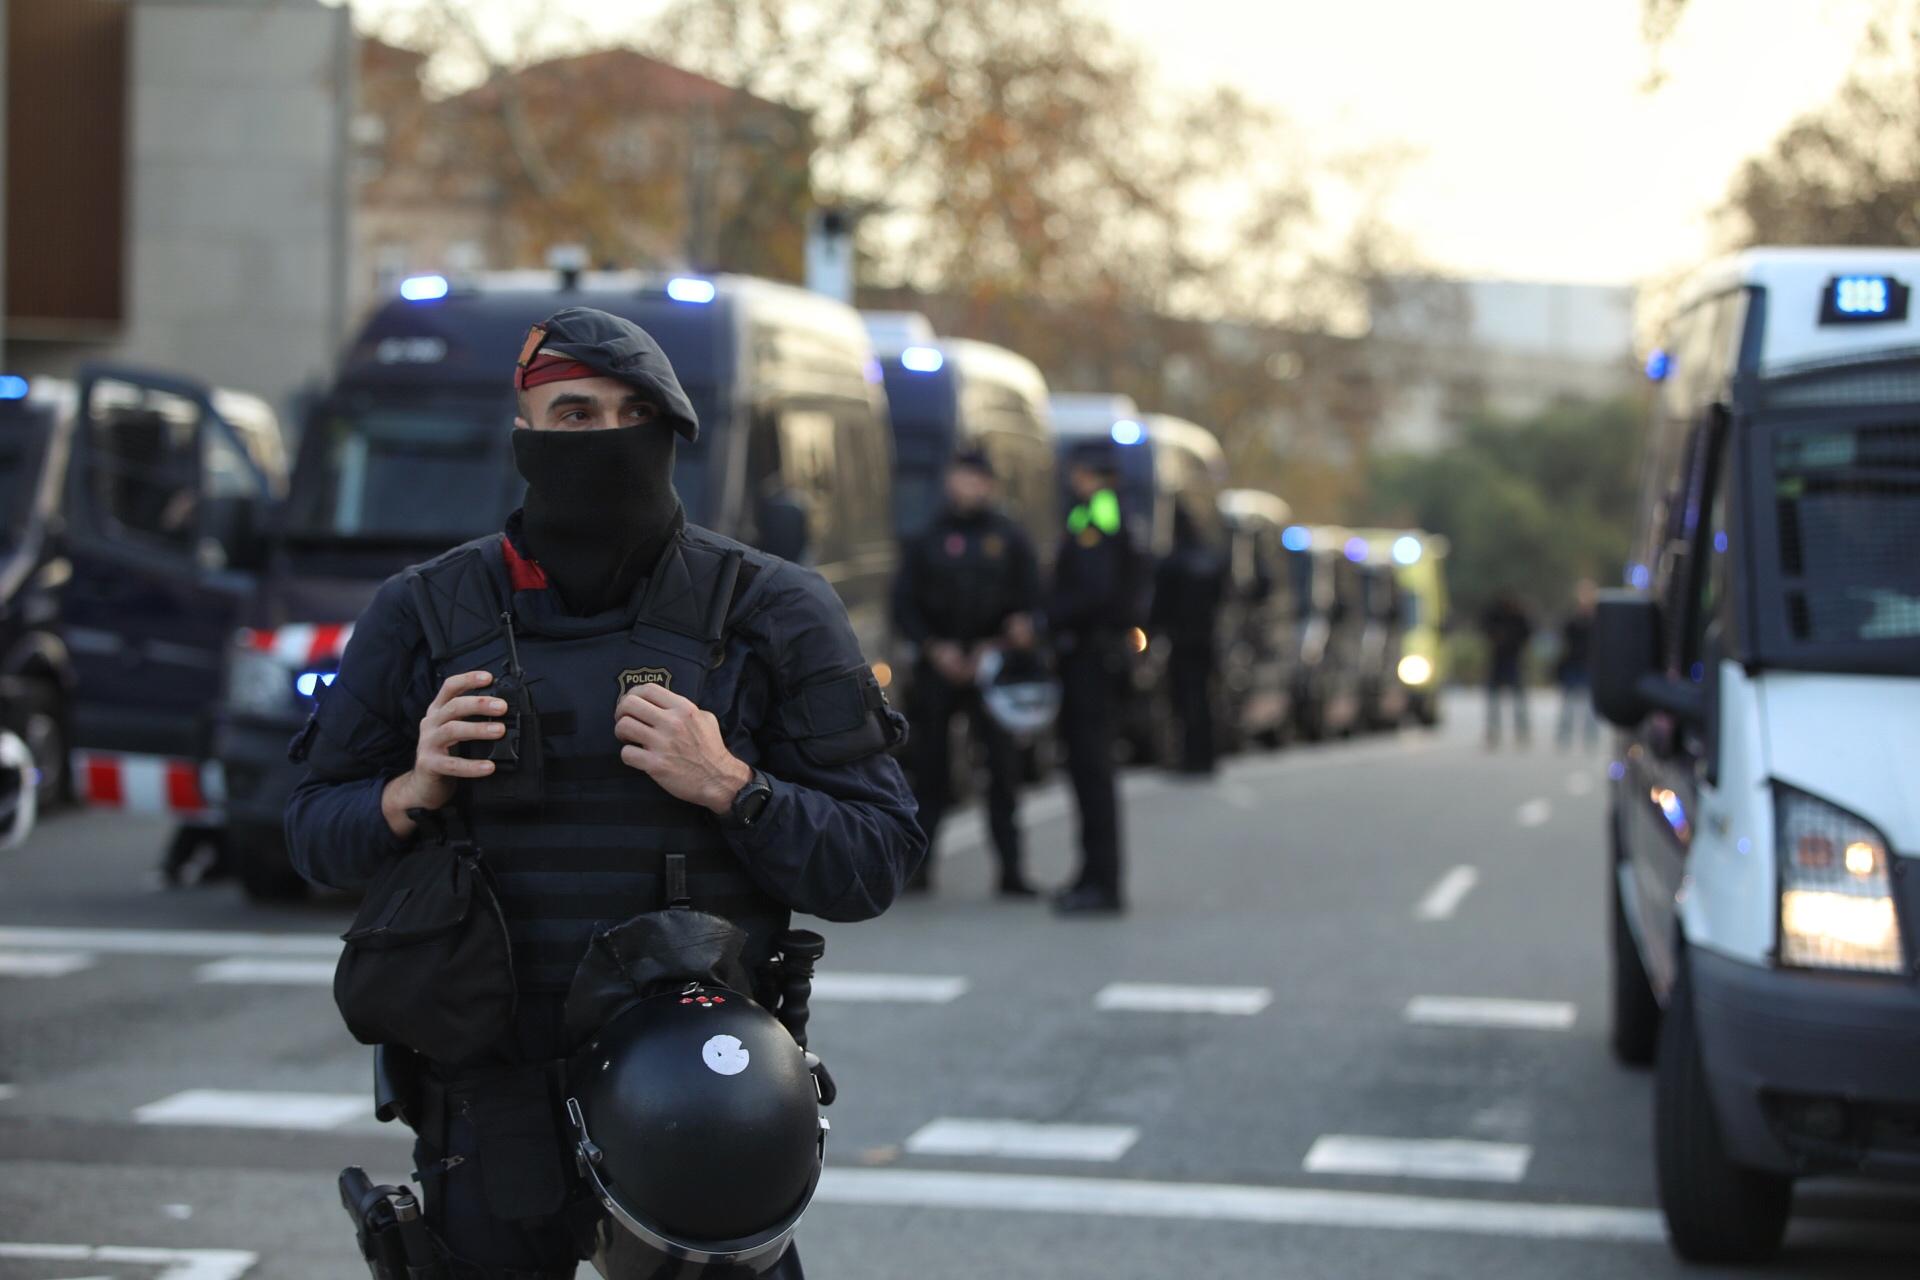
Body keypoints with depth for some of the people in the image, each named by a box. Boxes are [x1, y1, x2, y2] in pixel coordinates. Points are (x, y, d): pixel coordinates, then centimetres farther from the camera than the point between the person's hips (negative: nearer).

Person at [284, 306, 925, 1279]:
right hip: (491, 1117, 1)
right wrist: (412, 794, -10)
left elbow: (875, 865, -2)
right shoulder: (422, 615, 4)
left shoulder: (772, 614, 0)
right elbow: (316, 833, 11)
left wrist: (730, 789, -17)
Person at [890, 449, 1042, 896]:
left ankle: (1010, 869, 1)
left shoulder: (1009, 538, 7)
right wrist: (934, 648, -7)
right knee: (930, 767, 2)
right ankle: (918, 864, 8)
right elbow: (904, 604, 7)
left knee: (1003, 767, -2)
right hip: (937, 668, 1)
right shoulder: (927, 539, 7)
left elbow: (1031, 603, 5)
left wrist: (998, 646, -8)